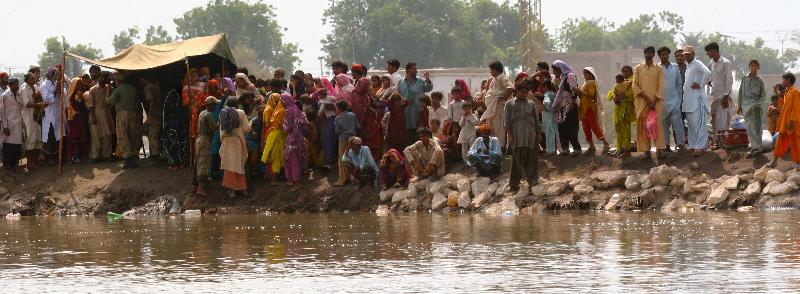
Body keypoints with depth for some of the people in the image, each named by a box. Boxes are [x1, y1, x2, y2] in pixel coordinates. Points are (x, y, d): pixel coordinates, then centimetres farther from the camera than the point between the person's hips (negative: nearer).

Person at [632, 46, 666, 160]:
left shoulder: (658, 69, 8)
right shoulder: (638, 68, 10)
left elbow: (661, 87, 3)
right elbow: (635, 86, 3)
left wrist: (654, 101, -9)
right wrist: (645, 97, -8)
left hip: (656, 101, -1)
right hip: (642, 102, 1)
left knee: (657, 124, -10)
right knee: (643, 126, -3)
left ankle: (660, 150, -14)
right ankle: (645, 150, -2)